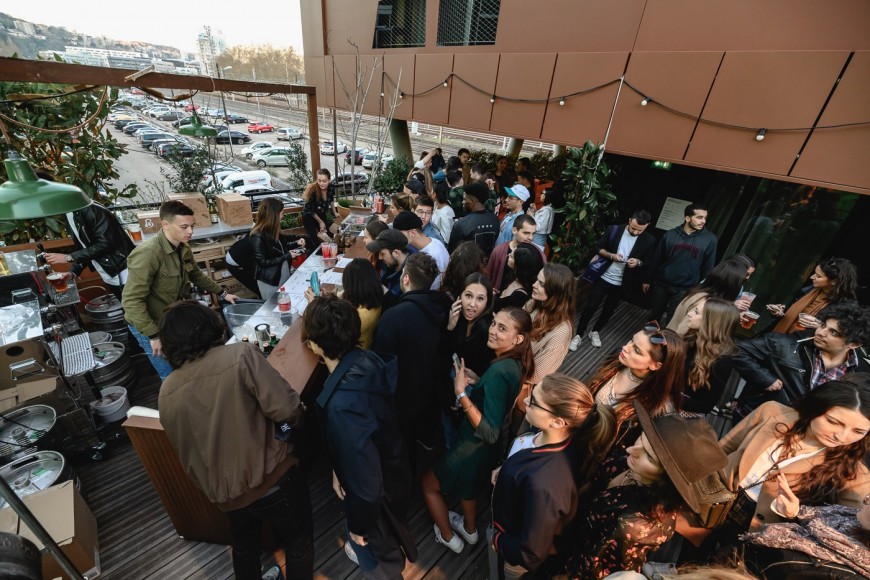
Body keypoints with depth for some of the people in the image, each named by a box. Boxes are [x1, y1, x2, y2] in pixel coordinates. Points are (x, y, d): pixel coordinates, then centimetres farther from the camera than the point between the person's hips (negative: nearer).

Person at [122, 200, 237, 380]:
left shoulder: (183, 249, -3)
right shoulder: (147, 253, -28)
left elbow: (197, 276, 16)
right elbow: (132, 301, -27)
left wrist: (222, 293, 16)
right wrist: (153, 336, -25)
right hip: (151, 324, -7)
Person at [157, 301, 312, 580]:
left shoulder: (166, 393, -3)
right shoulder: (240, 355, -23)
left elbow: (183, 447, 10)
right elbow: (287, 409, -29)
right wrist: (296, 416, -6)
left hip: (223, 491, 6)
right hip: (270, 479, -5)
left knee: (244, 544, 34)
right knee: (298, 542, 22)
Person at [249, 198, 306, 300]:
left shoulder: (272, 230, 0)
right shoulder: (258, 237, -23)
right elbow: (262, 262, -21)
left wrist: (296, 243, 3)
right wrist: (287, 256, -20)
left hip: (284, 274, 8)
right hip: (269, 281, -7)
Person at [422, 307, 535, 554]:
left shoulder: (498, 372, -35)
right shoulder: (515, 364, -9)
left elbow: (490, 433, -34)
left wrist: (461, 393, -37)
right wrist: (471, 384, -3)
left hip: (474, 448, -8)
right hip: (484, 446, 8)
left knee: (429, 484, 20)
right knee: (466, 485, 35)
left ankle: (448, 537, 41)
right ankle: (470, 529, 60)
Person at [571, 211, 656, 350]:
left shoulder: (649, 240, -7)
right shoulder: (614, 230, -9)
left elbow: (649, 263, 2)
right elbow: (599, 248, -1)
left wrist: (638, 262, -19)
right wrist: (611, 255, -19)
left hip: (621, 284, 2)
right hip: (603, 277, -1)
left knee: (609, 310, 16)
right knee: (590, 307, 0)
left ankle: (595, 332, 38)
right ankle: (578, 335, 15)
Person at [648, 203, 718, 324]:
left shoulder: (710, 239, -6)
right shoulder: (670, 235, -4)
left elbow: (708, 267, 1)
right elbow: (656, 259, 3)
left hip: (684, 290, -1)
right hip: (660, 284, 1)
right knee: (654, 316, 16)